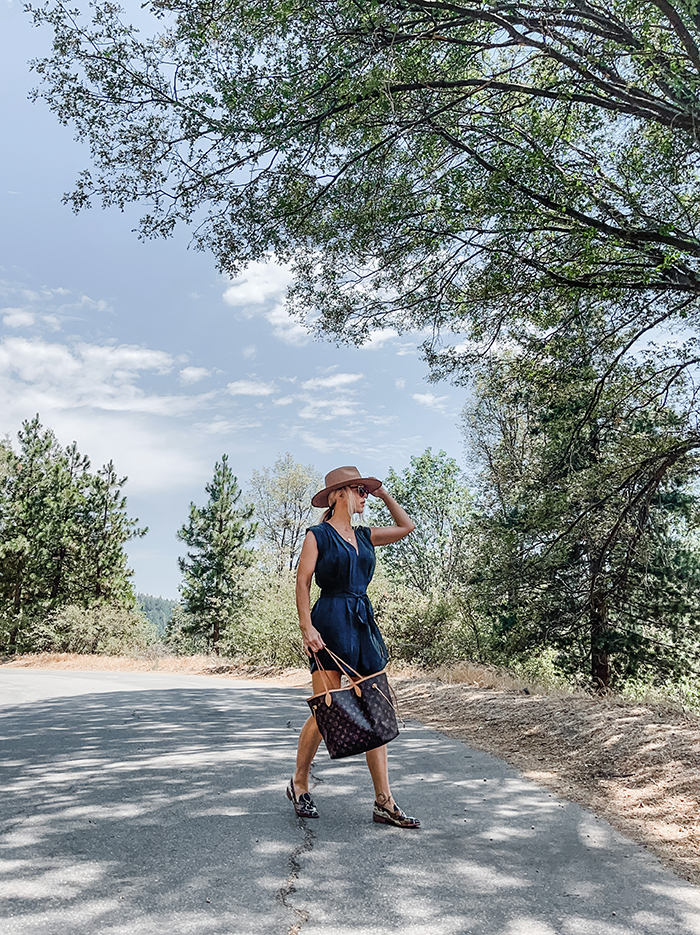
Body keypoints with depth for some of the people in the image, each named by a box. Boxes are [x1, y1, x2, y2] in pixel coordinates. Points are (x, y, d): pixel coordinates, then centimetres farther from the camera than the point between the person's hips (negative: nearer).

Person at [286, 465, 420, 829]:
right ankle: (299, 785, 20)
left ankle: (384, 802, 7)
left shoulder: (364, 536, 16)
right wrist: (307, 627, -17)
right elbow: (302, 583, -7)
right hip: (330, 623, -6)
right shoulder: (318, 535, -2)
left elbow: (407, 527, 25)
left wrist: (385, 496, 20)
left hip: (364, 624, 7)